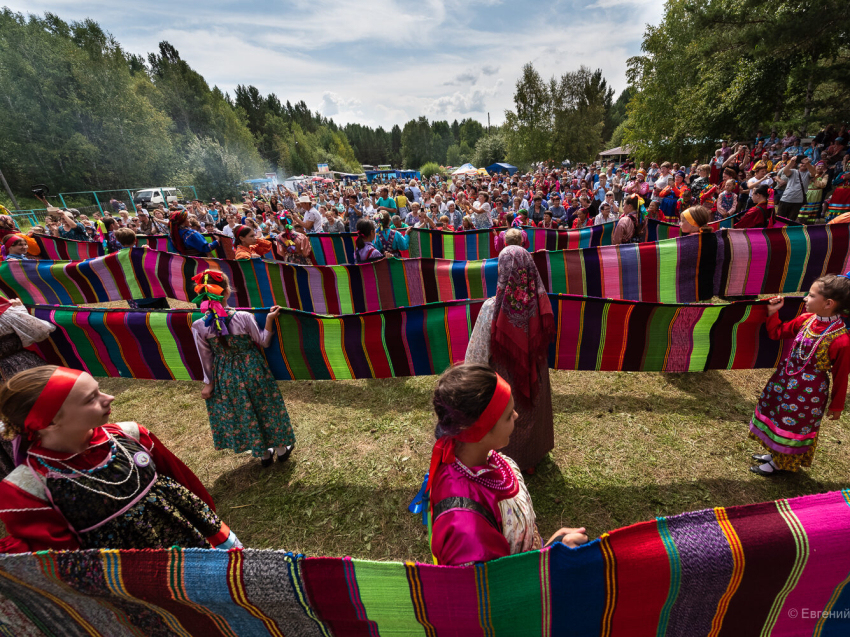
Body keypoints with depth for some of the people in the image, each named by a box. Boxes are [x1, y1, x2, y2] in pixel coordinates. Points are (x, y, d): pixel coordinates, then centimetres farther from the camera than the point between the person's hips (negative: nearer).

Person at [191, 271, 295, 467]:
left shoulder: (198, 326, -17)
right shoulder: (244, 317, -23)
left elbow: (206, 358, -5)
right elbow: (263, 342, -10)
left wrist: (208, 383, 7)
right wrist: (269, 320, -10)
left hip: (226, 378, 2)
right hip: (252, 372, -2)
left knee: (243, 415, 21)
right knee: (265, 408, 20)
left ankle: (263, 454, 40)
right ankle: (281, 449, 39)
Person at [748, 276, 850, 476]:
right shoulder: (806, 319, -8)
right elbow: (778, 333, 12)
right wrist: (772, 313, 0)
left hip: (808, 392, -6)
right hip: (785, 380, 7)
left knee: (793, 426, 12)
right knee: (777, 416, 22)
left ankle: (779, 464, 34)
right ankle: (775, 454, 44)